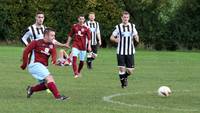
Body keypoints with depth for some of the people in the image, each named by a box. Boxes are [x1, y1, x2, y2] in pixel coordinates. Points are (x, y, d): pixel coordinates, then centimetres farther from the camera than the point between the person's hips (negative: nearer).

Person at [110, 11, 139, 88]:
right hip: (120, 52, -2)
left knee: (130, 70, 1)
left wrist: (136, 38, -13)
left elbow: (136, 36, 11)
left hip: (130, 52, 2)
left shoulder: (132, 26, 6)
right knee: (121, 69, -9)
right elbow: (111, 37, 4)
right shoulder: (118, 27, 0)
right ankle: (123, 83, 12)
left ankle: (125, 77, 34)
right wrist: (115, 39, -18)